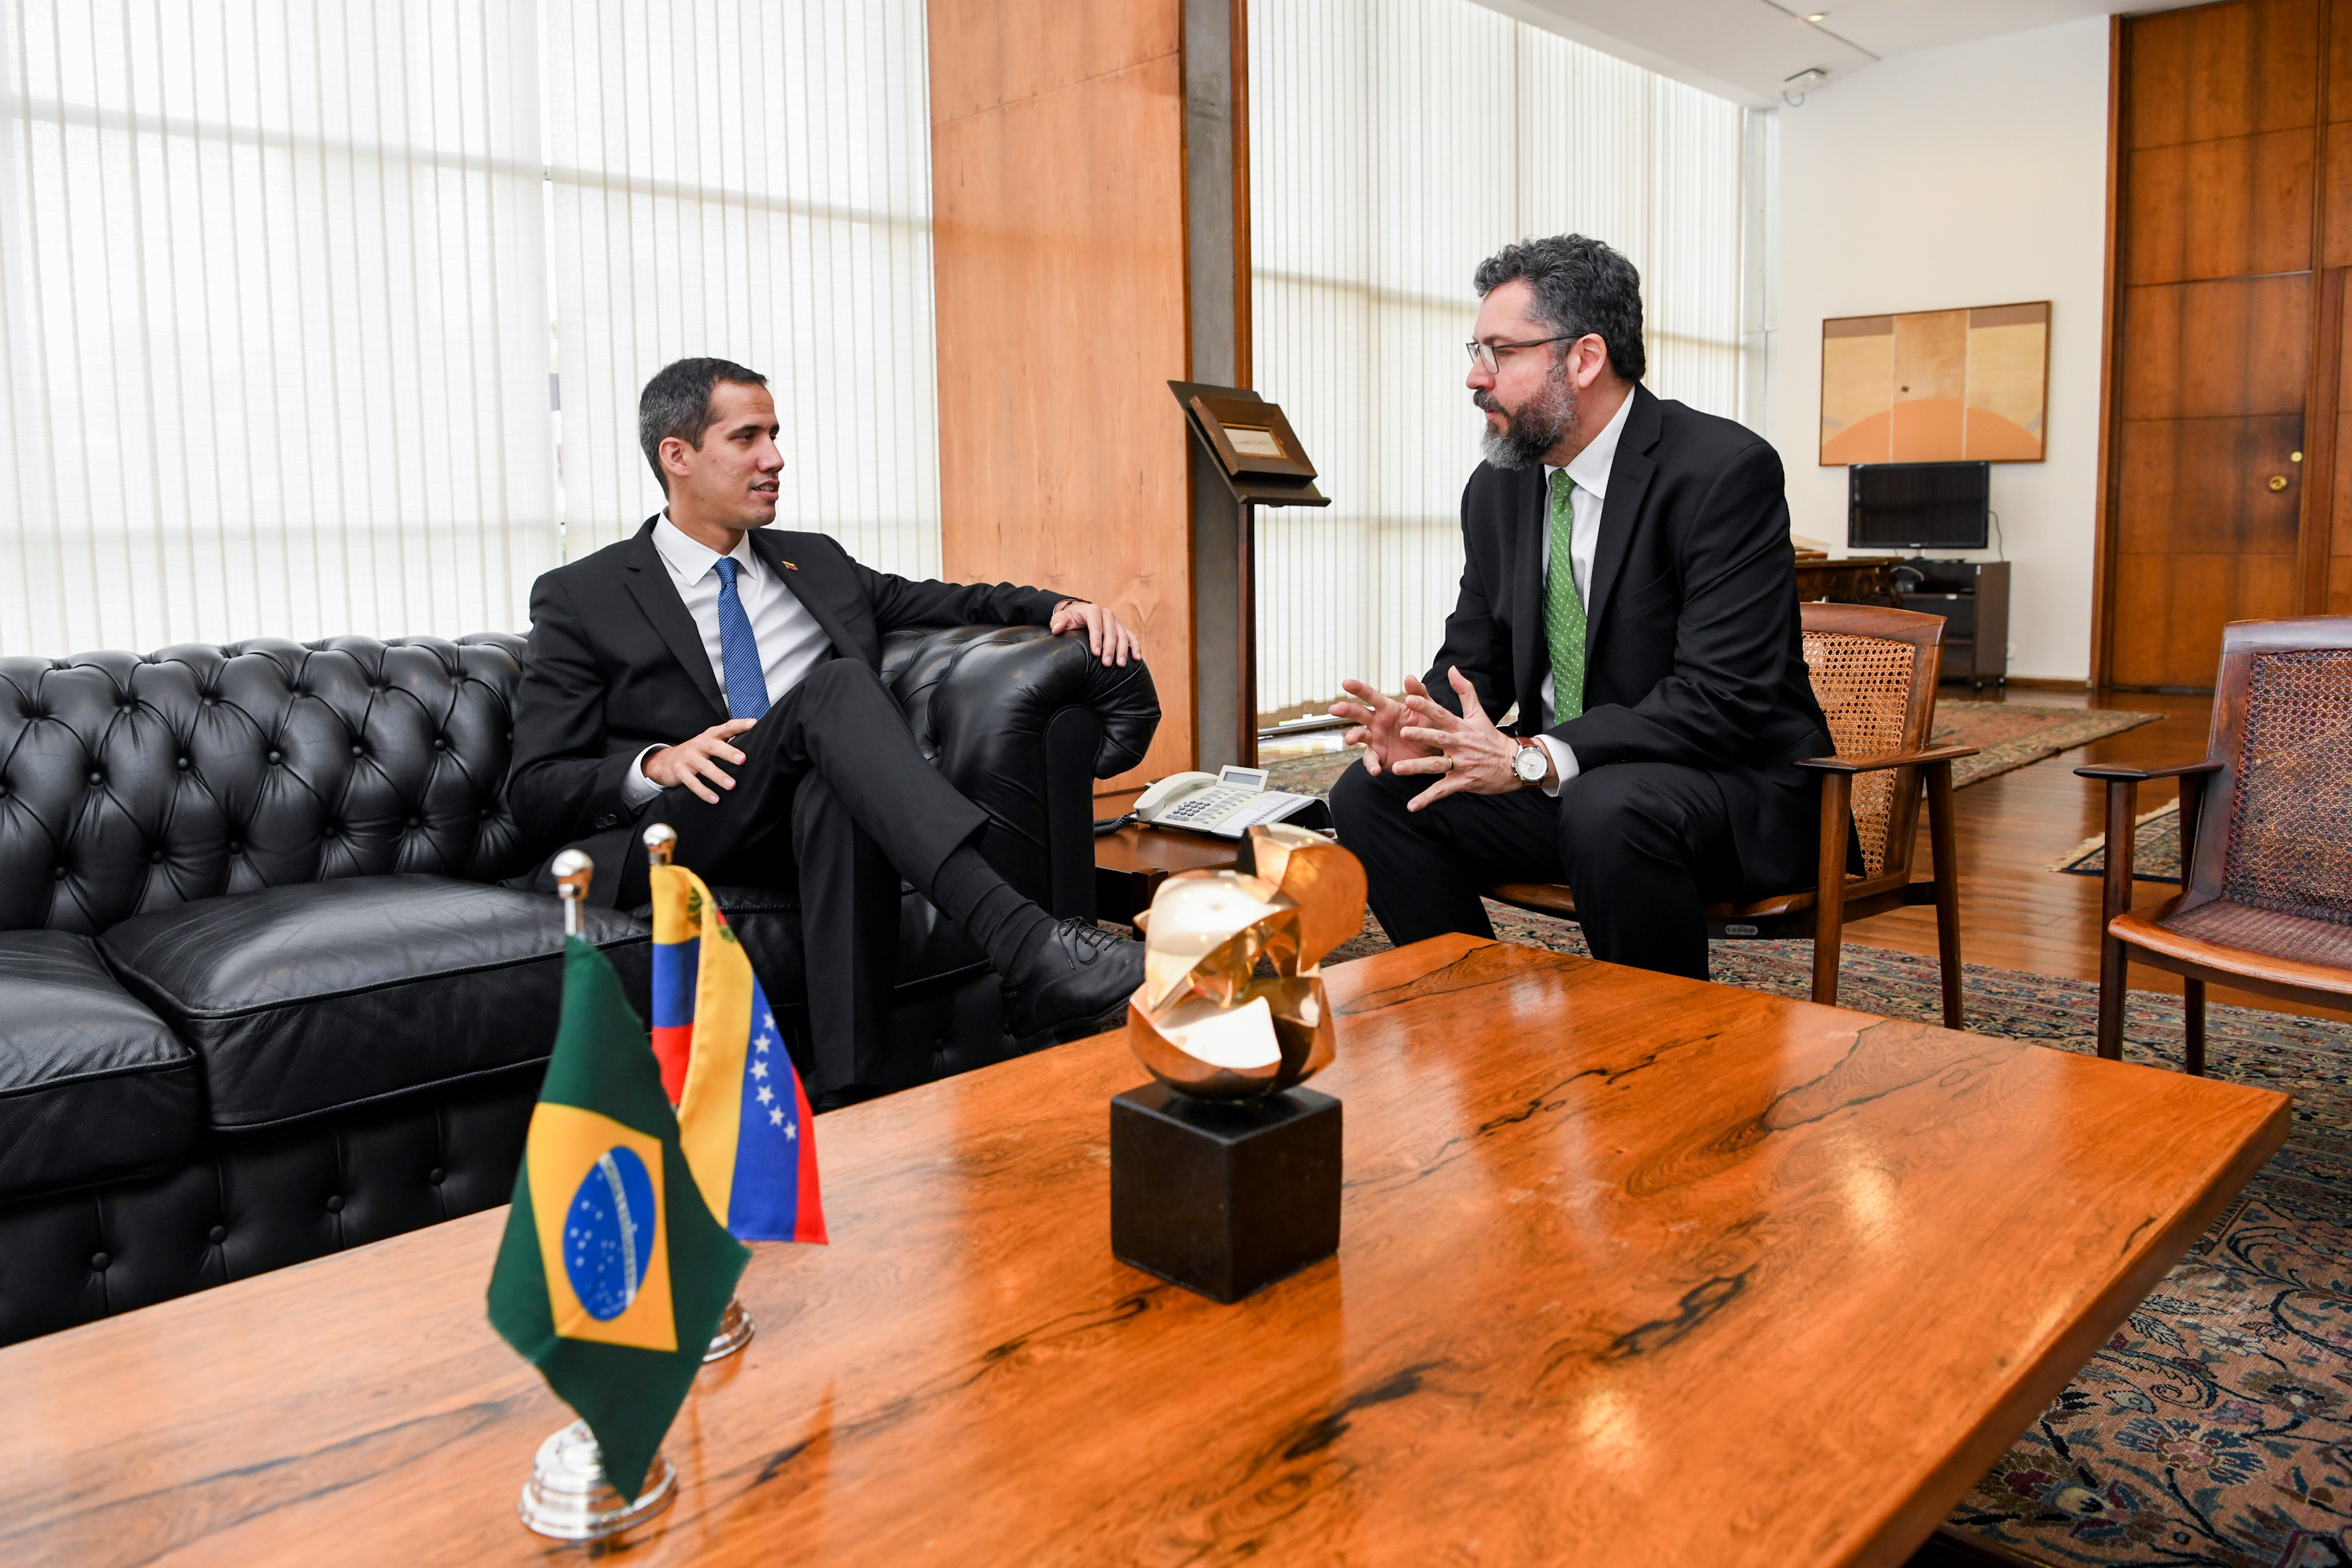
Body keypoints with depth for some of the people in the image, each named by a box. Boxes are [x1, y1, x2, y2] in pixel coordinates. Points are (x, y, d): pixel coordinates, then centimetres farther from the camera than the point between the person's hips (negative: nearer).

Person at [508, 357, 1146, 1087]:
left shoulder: (815, 562, 24)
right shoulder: (578, 599, 10)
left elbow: (953, 603, 28)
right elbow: (534, 793, 4)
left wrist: (1060, 607, 7)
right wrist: (655, 765, -16)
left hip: (828, 808, 3)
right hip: (674, 832, -3)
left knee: (836, 796, -37)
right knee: (837, 685, -32)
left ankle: (852, 1097, -45)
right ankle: (1022, 941, -47)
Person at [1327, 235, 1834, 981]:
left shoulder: (1726, 470, -16)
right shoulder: (1496, 490, 6)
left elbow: (1726, 697, -23)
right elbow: (1474, 658, 12)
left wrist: (1533, 757, -32)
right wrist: (1420, 723, -13)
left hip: (1735, 787, -6)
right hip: (1556, 783, 7)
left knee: (1607, 809, -37)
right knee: (1369, 794, -9)